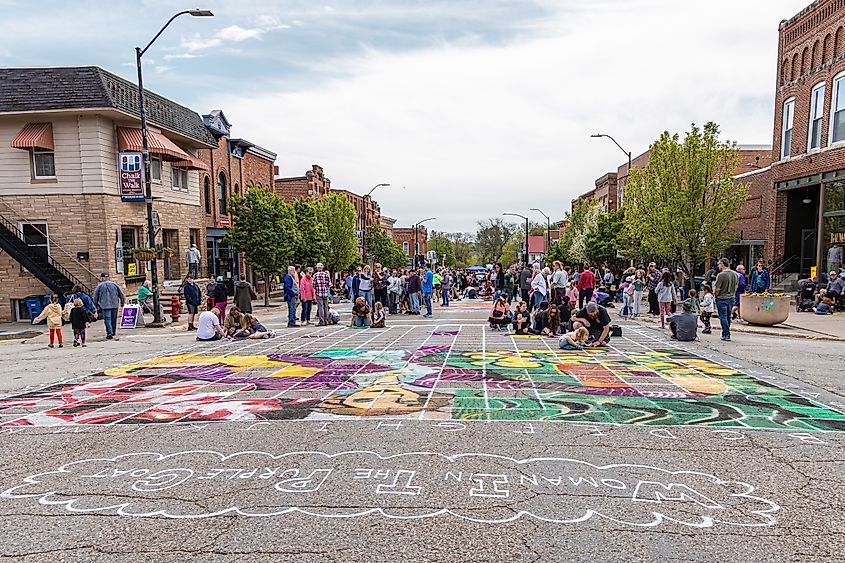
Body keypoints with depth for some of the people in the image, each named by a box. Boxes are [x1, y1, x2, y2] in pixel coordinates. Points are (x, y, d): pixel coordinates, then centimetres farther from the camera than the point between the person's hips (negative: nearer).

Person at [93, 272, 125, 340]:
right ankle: (113, 332, 26)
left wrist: (96, 305, 21)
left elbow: (95, 297, 7)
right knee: (113, 319, 14)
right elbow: (121, 294, 9)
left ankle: (109, 333, -12)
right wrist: (122, 302, 22)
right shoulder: (114, 284, 7)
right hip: (114, 305, 3)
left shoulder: (99, 286, 1)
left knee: (107, 319, -3)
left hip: (105, 306, -3)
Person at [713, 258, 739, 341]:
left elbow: (717, 289, -19)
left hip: (722, 299, -7)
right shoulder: (735, 274, 3)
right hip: (731, 298, 7)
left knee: (723, 317, 0)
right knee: (728, 317, 16)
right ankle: (725, 333, 25)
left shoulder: (721, 275, -20)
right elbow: (736, 286, 13)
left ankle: (727, 335, -1)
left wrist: (714, 294, -1)